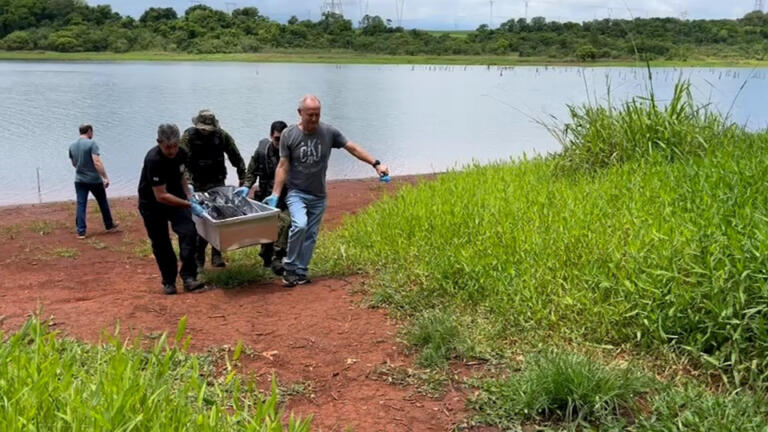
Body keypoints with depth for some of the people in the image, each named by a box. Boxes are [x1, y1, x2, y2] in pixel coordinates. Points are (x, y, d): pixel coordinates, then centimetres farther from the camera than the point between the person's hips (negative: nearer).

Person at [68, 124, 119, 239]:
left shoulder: (72, 146, 5)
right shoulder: (91, 143, -14)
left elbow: (74, 163, 16)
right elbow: (97, 163, -21)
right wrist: (106, 177, -19)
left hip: (79, 180, 4)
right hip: (94, 180, -4)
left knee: (80, 205, 4)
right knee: (103, 203, 13)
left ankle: (81, 231, -1)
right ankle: (109, 226, 26)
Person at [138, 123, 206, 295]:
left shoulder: (181, 154, -10)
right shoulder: (154, 160, -31)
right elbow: (161, 196, -32)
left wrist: (189, 196, -1)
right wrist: (190, 205, -32)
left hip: (175, 197, 4)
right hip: (152, 203, -4)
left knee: (189, 231, -16)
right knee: (161, 244, 2)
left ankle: (189, 277, -15)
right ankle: (169, 281, 17)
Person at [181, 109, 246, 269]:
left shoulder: (222, 136, -4)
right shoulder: (188, 137, -11)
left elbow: (237, 159, 5)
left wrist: (243, 180, 2)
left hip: (217, 184, 2)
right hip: (197, 185, -2)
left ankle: (217, 256, 8)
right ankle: (198, 260, 8)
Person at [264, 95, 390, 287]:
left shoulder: (329, 132, -4)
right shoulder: (289, 135, -7)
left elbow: (353, 148, 1)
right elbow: (283, 166, -6)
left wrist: (376, 164, -4)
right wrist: (275, 195, -11)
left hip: (318, 196, 3)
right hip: (296, 192, -2)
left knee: (310, 235, 3)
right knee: (299, 225, -23)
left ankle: (301, 272, 15)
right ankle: (289, 268, -6)